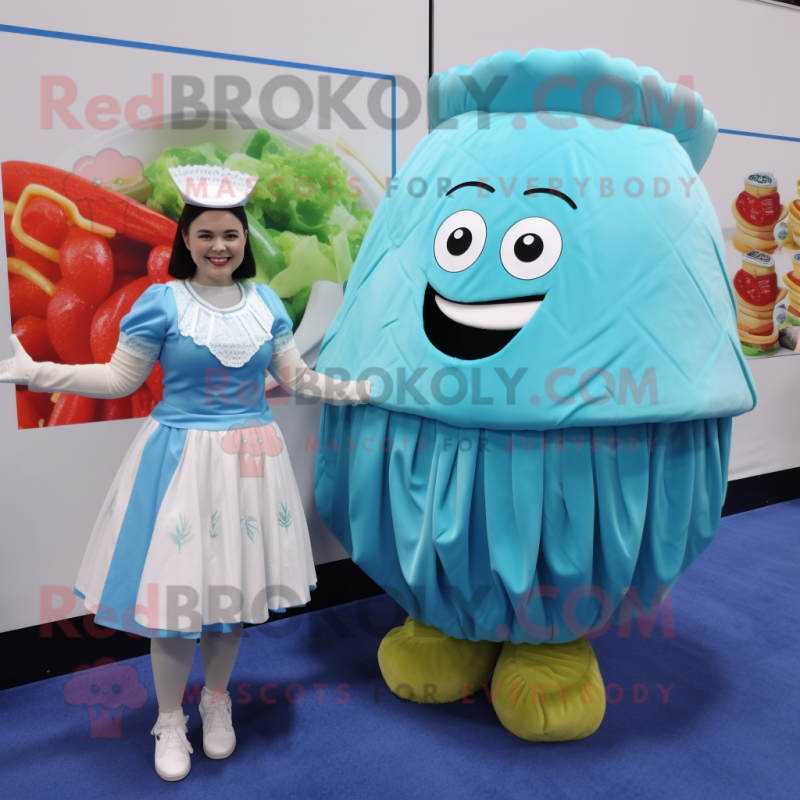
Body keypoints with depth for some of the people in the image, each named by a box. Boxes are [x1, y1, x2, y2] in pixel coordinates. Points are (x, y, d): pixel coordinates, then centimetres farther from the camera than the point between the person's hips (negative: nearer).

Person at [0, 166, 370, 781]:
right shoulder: (162, 302, -5)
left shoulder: (266, 302, 5)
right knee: (176, 587, 4)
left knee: (232, 584, 13)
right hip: (181, 457, -3)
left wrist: (358, 390, 10)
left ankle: (217, 703, 38)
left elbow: (295, 377, 11)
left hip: (248, 456, 3)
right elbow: (120, 379, -3)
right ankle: (170, 720, 29)